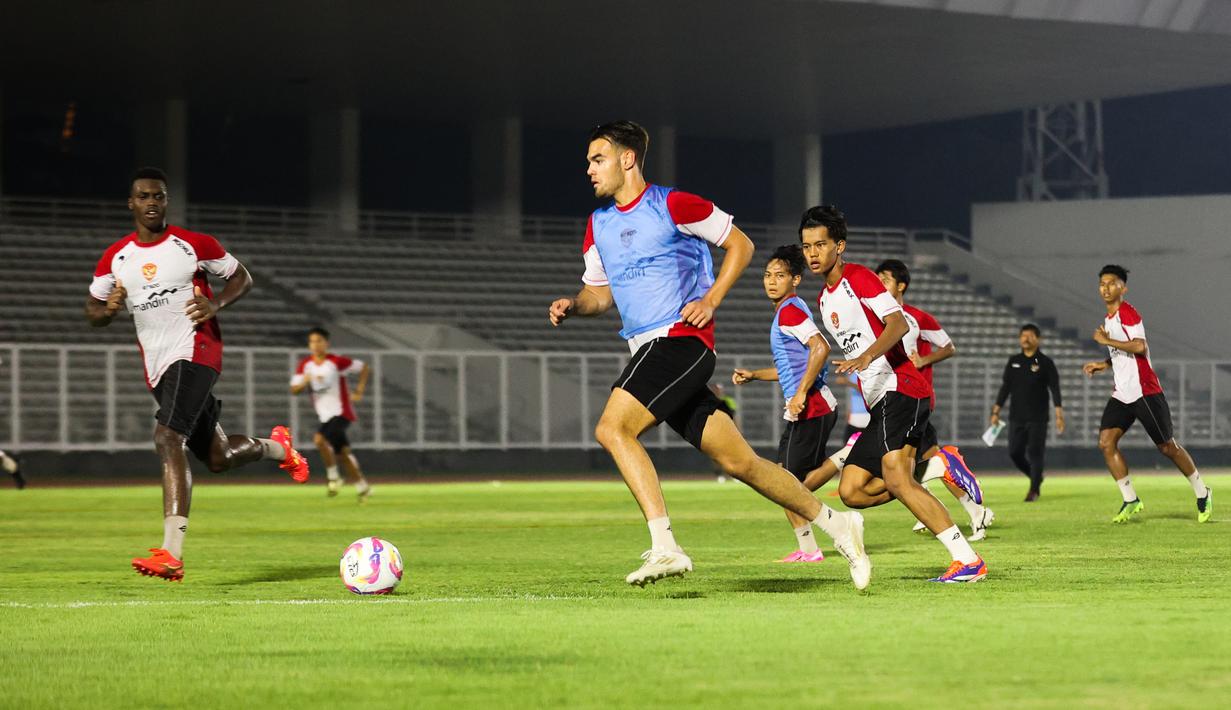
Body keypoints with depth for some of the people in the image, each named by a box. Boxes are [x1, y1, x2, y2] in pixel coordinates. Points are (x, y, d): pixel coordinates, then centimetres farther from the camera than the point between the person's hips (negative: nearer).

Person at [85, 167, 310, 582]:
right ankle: (276, 447, 47)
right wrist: (108, 309, -9)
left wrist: (216, 303, -11)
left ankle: (171, 555, -30)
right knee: (218, 459, 12)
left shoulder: (194, 245, -3)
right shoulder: (114, 259, 7)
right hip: (157, 367, 6)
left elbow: (242, 278, 9)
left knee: (167, 439, -25)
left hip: (196, 352, -6)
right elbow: (92, 312, 16)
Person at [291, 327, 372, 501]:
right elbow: (294, 390, -1)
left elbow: (365, 368, -3)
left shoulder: (337, 362, -11)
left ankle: (333, 477, -12)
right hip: (325, 415, 6)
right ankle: (362, 486, 23)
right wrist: (306, 381, -21)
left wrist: (359, 392, -9)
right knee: (343, 452, 11)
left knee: (319, 439, -26)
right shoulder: (305, 365, 3)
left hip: (341, 413, -6)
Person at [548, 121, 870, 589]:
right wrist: (573, 305, 4)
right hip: (650, 350, 7)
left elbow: (740, 245, 3)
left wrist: (711, 300, -8)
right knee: (738, 462, 4)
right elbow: (600, 292, 26)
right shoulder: (598, 225, 17)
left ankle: (665, 547, -23)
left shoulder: (672, 205, -5)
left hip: (682, 337, -7)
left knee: (612, 429, -22)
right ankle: (834, 524, 15)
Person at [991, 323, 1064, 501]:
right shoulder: (1013, 362, 10)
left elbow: (1055, 389, -3)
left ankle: (1034, 490, 2)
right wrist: (996, 411, 7)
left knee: (1035, 453, -7)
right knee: (1015, 452, 0)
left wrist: (1059, 414, -11)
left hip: (1037, 418, -4)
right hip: (1016, 417, 4)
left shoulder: (1045, 363, 0)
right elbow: (1005, 387, 13)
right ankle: (1036, 478, 23)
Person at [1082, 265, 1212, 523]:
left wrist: (1107, 340, -22)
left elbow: (1139, 347, -28)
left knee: (1167, 447, 0)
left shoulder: (1128, 313, -13)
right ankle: (1130, 501, -1)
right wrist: (1104, 364, 15)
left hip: (1144, 392, -9)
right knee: (1106, 443, -7)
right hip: (1122, 394, 9)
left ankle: (1202, 494, 18)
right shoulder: (1109, 318, 16)